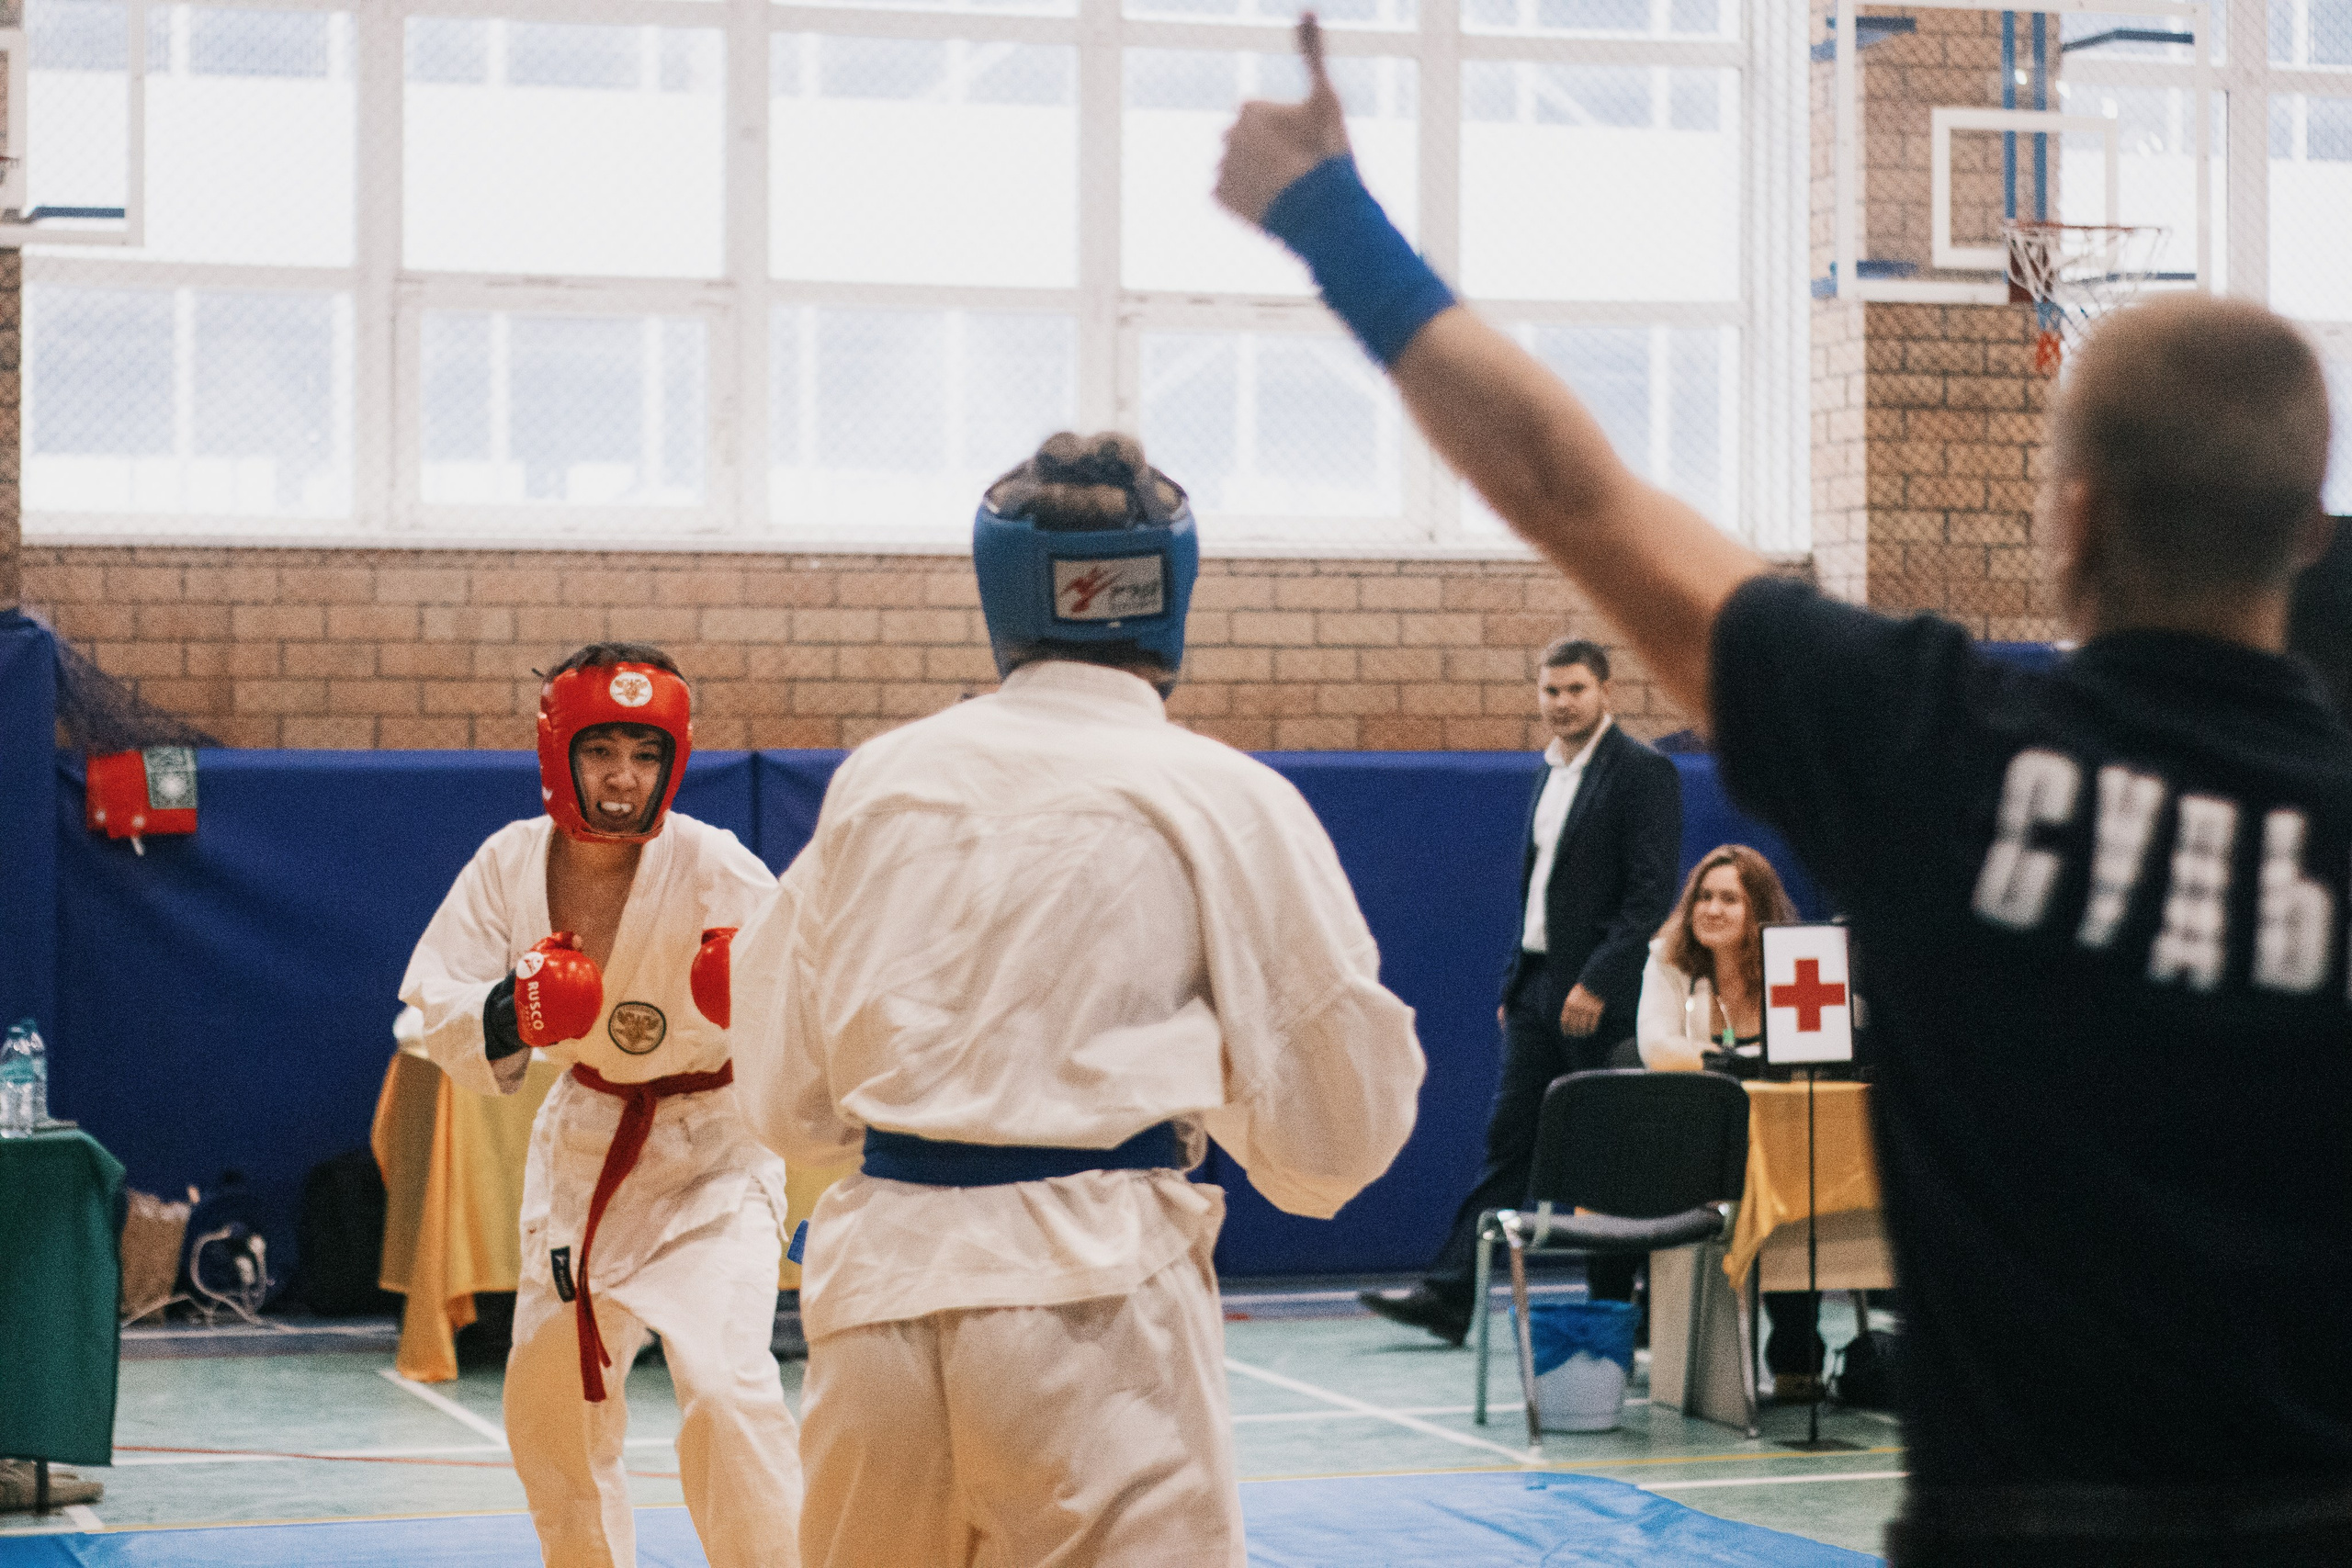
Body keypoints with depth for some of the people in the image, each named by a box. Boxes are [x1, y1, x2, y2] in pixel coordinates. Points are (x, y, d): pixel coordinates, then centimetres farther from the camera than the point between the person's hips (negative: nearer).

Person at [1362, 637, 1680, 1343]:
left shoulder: (1643, 773, -9)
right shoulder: (1550, 772, 16)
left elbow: (1651, 890, -15)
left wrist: (1597, 982, -20)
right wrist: (1514, 985, 15)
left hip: (1599, 994, -7)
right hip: (1537, 986, 7)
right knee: (1506, 1138, 4)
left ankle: (1614, 1311, 8)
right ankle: (1450, 1296, 1)